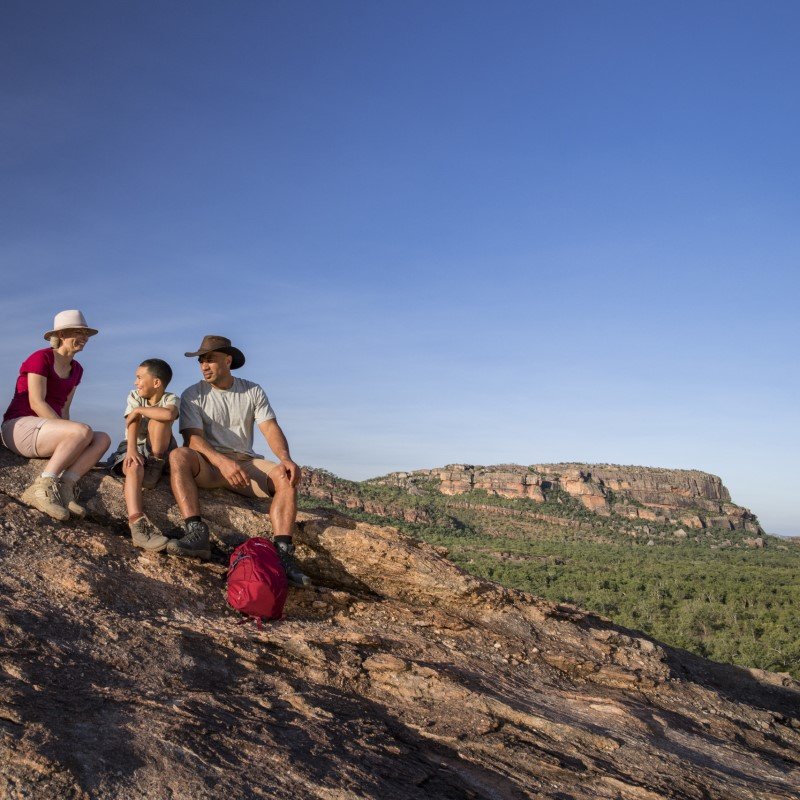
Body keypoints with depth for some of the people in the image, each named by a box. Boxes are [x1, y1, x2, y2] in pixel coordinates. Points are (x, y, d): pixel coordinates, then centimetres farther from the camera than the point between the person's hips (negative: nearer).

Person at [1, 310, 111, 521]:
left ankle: (64, 488, -29)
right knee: (83, 431, -32)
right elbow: (36, 403, -16)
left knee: (103, 439, -15)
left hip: (43, 432, 8)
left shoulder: (76, 369, 16)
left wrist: (68, 437, -3)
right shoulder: (41, 358, -7)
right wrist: (71, 432, -21)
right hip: (19, 426, -8)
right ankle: (41, 489, -29)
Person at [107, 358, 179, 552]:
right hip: (135, 447, 1)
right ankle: (137, 524, -53)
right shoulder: (134, 396, 4)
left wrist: (139, 410, -20)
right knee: (134, 467, -36)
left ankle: (155, 466, -22)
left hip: (159, 450, -1)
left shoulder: (171, 399, -4)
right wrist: (131, 449, -32)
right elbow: (132, 424, -14)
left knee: (157, 418, -26)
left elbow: (169, 414, -32)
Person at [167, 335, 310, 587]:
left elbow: (270, 428, -3)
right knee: (179, 456, -33)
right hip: (207, 464, -1)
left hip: (245, 462, 2)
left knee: (286, 476, -26)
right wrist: (222, 462, -31)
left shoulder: (253, 391, 8)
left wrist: (285, 458, -25)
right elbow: (193, 438, -12)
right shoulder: (193, 395, 1)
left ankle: (283, 552, -36)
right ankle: (196, 533, -44)